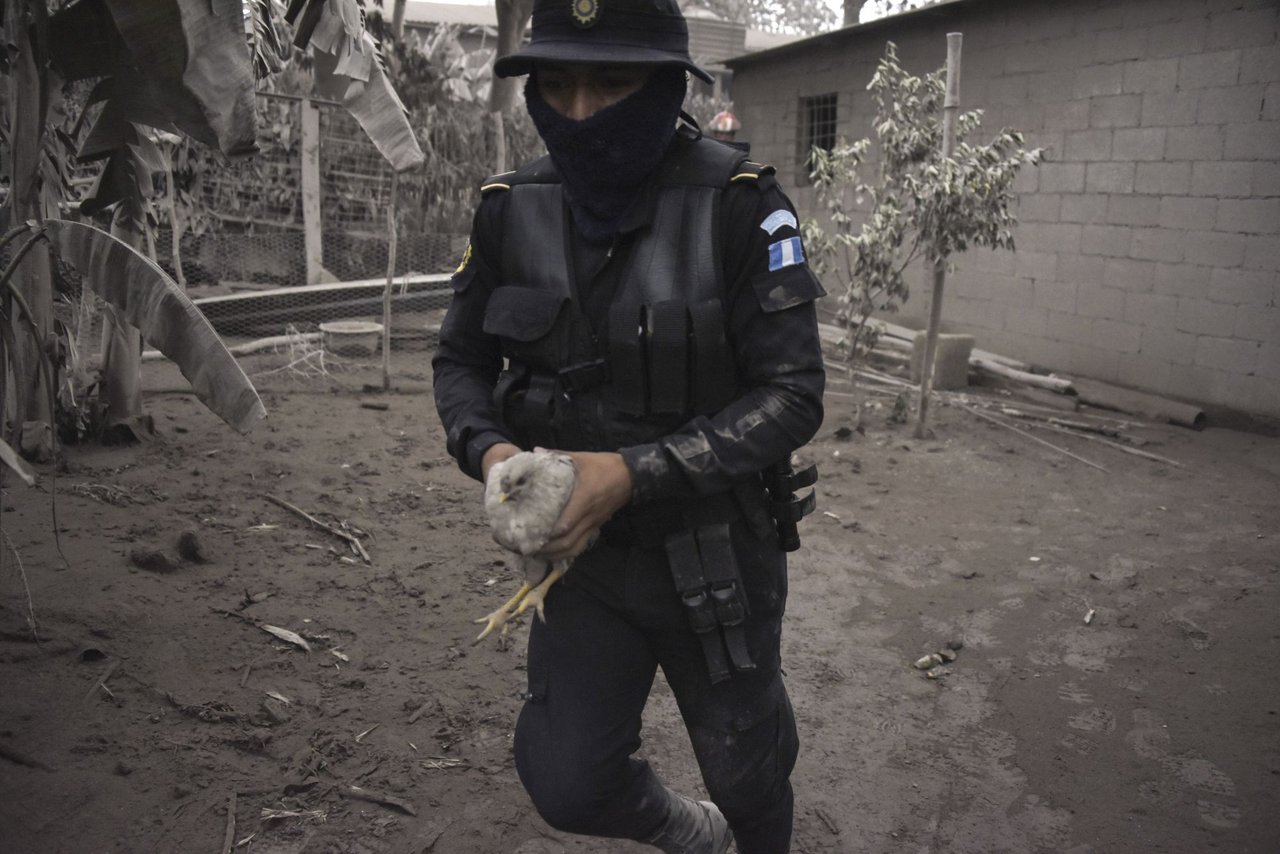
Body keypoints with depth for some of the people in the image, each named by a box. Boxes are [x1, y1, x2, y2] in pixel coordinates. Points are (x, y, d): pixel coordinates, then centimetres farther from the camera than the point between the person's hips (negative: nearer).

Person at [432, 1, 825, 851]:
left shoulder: (740, 206, -19)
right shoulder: (513, 209, -6)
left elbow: (793, 397, -20)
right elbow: (461, 359, 4)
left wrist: (634, 473, -30)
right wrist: (489, 449, -18)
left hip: (718, 550, -3)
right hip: (584, 548, 3)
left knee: (744, 767, 18)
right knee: (567, 782, 5)